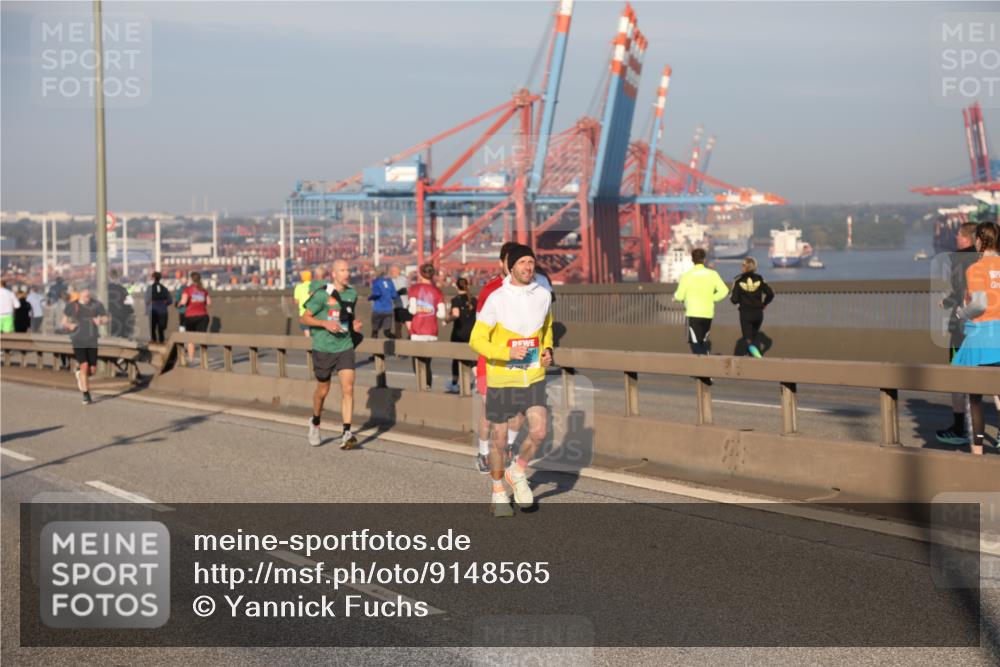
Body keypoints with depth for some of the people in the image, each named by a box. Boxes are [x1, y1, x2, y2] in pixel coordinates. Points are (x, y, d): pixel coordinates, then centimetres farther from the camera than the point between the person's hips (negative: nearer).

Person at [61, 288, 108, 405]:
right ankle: (86, 395, -3)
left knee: (93, 370, 5)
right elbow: (64, 321, 8)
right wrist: (69, 326, -14)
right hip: (78, 341, -2)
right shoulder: (72, 306, -2)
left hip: (92, 341, 2)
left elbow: (105, 319, 8)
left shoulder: (96, 305, 0)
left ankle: (80, 375, 42)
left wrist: (100, 321, -16)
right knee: (84, 366, -15)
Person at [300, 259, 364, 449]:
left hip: (345, 348, 3)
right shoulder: (322, 294, -12)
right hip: (323, 349, -3)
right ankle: (315, 423, 40)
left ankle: (347, 434, -14)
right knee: (323, 391, 12)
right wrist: (325, 323, -22)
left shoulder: (352, 294, 5)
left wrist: (355, 324, 2)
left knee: (348, 389, -12)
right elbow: (304, 318, -8)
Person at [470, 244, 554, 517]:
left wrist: (548, 350, 3)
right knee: (499, 440, 6)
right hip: (501, 379, -3)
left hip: (533, 377, 3)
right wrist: (507, 353, -24)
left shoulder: (544, 295, 1)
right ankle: (497, 491, 28)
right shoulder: (496, 299, -12)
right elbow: (476, 340, -11)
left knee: (539, 431, -12)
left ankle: (517, 472, 17)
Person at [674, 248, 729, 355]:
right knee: (703, 341, 19)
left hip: (693, 314, -4)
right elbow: (724, 291, -4)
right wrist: (711, 298, 9)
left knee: (695, 344, -3)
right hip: (708, 314, 4)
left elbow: (680, 296, -5)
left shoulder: (687, 275, -7)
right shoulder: (712, 274, 2)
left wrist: (675, 296, 17)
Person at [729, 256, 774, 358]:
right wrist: (764, 304, 13)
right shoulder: (759, 279, 0)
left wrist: (731, 297, 12)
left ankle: (754, 351, -28)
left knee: (748, 339, -2)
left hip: (745, 313, -3)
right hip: (758, 313, 3)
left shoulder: (739, 280, -8)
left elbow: (734, 299, -10)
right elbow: (770, 294, -3)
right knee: (754, 337, 20)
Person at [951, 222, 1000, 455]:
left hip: (981, 334, -4)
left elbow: (979, 304, -17)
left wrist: (961, 313, 1)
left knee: (975, 394, 8)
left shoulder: (975, 269, -9)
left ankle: (977, 445, 12)